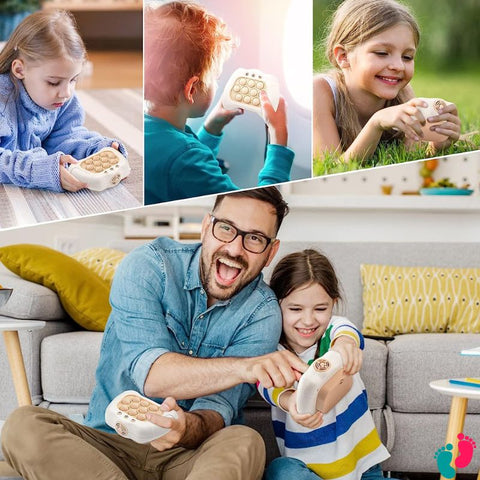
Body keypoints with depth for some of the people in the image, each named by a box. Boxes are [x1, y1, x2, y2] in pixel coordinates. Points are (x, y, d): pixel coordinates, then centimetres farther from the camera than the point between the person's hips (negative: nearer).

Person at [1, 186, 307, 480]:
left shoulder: (262, 312, -6)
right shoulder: (148, 266, -9)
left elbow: (221, 405, -16)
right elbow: (149, 374, -23)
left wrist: (189, 429, -42)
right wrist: (244, 367, -39)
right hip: (111, 445, 1)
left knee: (245, 443, -33)